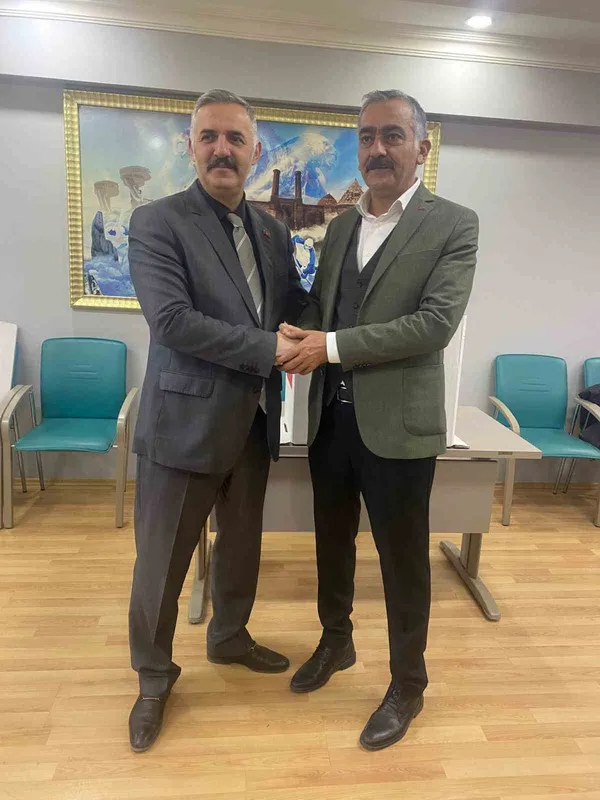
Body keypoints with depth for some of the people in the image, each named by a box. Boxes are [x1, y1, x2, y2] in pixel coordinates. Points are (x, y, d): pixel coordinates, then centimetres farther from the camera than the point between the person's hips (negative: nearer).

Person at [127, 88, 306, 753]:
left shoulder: (270, 229, 11)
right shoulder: (157, 222, -9)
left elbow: (296, 304, 13)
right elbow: (172, 320, -20)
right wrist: (268, 348, -20)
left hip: (253, 420, 6)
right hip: (186, 420, -6)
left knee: (242, 543, 21)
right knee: (163, 559, 9)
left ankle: (229, 638, 47)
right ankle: (154, 677, 34)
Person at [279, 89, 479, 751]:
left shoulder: (453, 225, -5)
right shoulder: (341, 225, 12)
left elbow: (436, 322, -17)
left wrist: (332, 344, -19)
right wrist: (300, 335, -9)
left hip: (397, 425, -5)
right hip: (331, 417, 6)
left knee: (403, 561, 9)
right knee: (332, 542, 21)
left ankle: (407, 685, 33)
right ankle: (336, 642, 46)